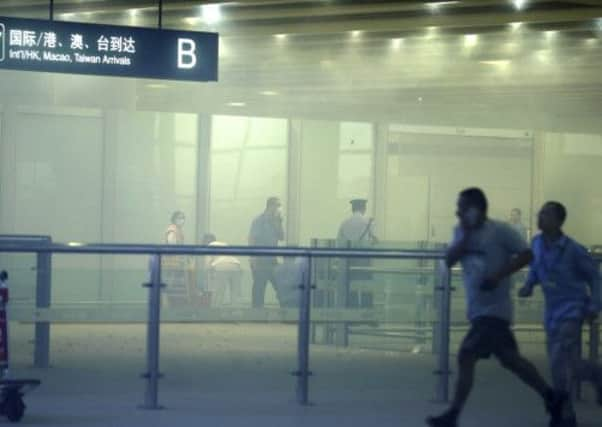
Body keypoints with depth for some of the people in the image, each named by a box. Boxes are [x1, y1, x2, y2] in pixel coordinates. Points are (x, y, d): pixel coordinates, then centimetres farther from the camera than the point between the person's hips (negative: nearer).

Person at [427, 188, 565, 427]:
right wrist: (466, 236, -12)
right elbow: (449, 261, -1)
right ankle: (551, 397, 27)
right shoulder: (461, 232, 9)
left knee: (466, 357, -13)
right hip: (478, 309, 8)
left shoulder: (500, 231, -11)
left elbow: (526, 255, -11)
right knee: (510, 359, 14)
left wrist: (499, 275, -20)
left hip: (493, 309, -8)